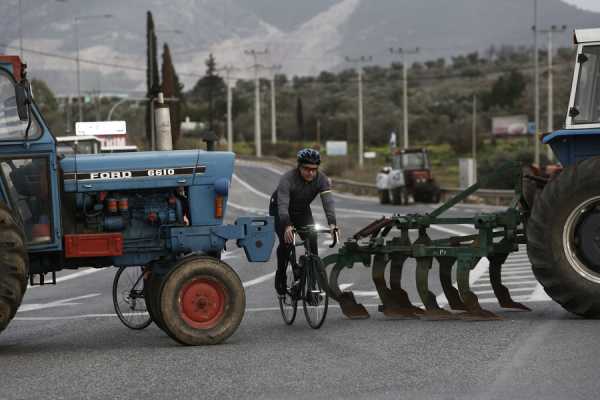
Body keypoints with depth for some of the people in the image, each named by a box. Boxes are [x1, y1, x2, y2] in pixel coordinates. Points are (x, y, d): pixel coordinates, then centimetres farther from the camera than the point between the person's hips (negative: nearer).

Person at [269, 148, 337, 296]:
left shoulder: (321, 179, -23)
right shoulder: (288, 179, -33)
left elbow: (328, 201, -35)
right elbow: (283, 204, -44)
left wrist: (332, 223, -51)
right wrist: (287, 226, -60)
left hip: (302, 211, 3)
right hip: (279, 211, -3)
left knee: (312, 241, -15)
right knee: (286, 241, -24)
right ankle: (280, 276, -2)